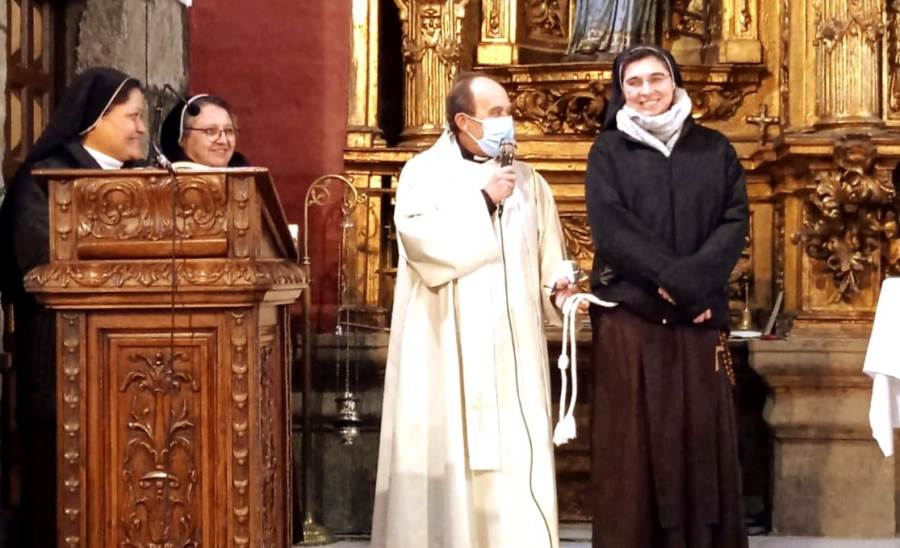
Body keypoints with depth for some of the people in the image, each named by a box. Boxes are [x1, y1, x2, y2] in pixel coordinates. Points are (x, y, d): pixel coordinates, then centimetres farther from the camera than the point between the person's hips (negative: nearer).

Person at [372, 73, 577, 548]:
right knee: (449, 447, -4)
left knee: (517, 450, -2)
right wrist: (482, 200, -13)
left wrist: (558, 283, -8)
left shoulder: (527, 180, 14)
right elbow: (418, 236, -16)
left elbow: (547, 255, 13)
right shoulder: (424, 172, 1)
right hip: (447, 346, -3)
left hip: (512, 345, 3)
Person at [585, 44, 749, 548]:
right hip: (628, 316, -2)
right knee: (632, 448, -2)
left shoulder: (714, 149, 10)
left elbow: (736, 223, 1)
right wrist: (676, 285, -15)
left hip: (699, 317, 2)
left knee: (701, 440, 1)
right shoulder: (608, 151, 6)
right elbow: (609, 228, -6)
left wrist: (690, 280, -15)